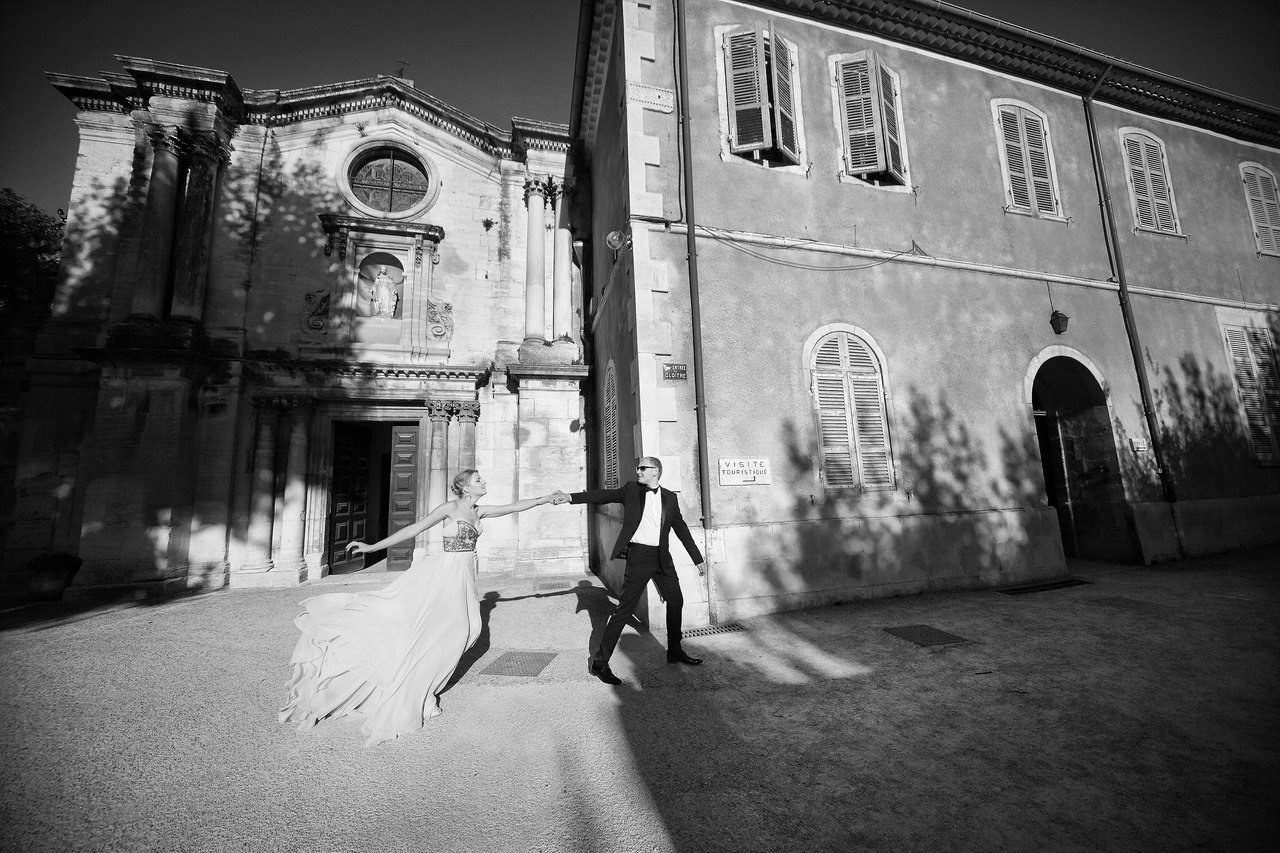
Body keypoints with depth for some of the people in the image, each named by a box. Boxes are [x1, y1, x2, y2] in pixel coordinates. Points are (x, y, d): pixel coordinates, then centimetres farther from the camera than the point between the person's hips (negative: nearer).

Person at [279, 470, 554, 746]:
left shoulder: (479, 512, 6)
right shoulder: (450, 508, -13)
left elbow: (514, 507, 8)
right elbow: (414, 528, -14)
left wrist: (545, 498, 9)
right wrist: (373, 547, -16)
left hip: (465, 574, 7)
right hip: (448, 570, -7)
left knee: (466, 626, 10)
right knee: (433, 627, -3)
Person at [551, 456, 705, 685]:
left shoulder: (669, 497, 7)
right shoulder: (631, 490, 1)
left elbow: (682, 529, 12)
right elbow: (604, 495, -7)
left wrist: (698, 559, 12)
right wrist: (570, 497, -20)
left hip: (662, 557, 4)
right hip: (639, 556, -4)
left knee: (676, 601, 13)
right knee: (624, 608, -6)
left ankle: (675, 652, 34)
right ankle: (600, 661, 6)